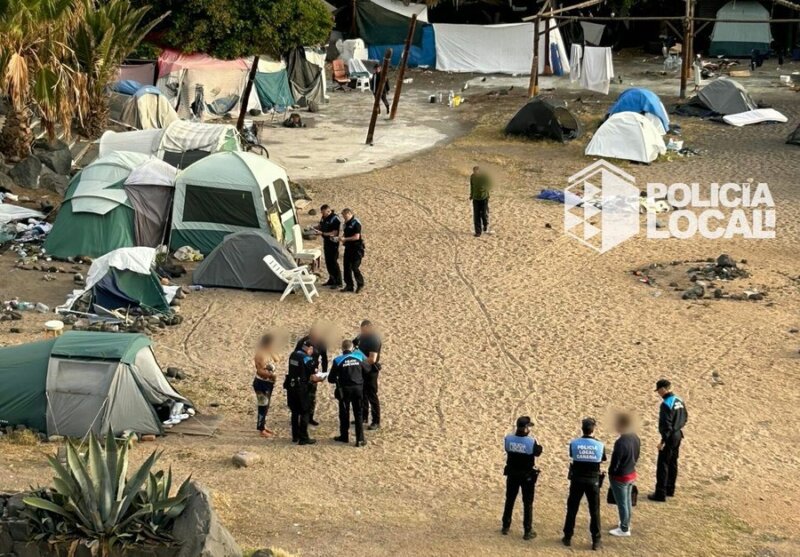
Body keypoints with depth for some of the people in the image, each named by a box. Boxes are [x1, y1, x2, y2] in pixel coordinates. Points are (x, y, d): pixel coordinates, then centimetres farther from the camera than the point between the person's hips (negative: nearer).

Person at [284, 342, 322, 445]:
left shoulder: (293, 355, 7)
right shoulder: (307, 359, -14)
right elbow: (313, 378, -14)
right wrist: (319, 379, 8)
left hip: (291, 387, 7)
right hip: (301, 389, -7)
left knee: (295, 412, 18)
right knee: (304, 413, 3)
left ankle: (295, 436, 25)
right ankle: (303, 438, 3)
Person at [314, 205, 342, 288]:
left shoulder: (335, 219, -19)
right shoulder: (324, 218, 9)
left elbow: (335, 233, -22)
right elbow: (321, 226, 22)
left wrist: (322, 233, -27)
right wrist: (316, 228, -1)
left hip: (333, 243, -9)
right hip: (326, 242, 9)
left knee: (333, 262, -6)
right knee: (328, 262, 15)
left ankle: (338, 282, -1)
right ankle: (331, 280, 27)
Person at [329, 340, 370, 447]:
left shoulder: (338, 360, -8)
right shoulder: (359, 357, -3)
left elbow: (331, 379, -4)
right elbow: (367, 369, 10)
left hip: (344, 389, -2)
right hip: (358, 388, 2)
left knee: (344, 414, 15)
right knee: (358, 414, 7)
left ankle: (344, 436, 24)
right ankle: (360, 439, 2)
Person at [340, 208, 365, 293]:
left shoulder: (356, 223, -15)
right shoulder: (346, 223, 11)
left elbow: (357, 237, -21)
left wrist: (345, 239, -20)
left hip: (356, 248, -8)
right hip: (348, 247, 8)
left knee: (355, 267, -8)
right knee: (347, 267, 8)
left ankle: (360, 284, 8)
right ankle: (349, 285, 15)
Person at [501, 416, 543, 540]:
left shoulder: (508, 438, -12)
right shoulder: (531, 441, -21)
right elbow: (537, 452, -4)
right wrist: (539, 446, 15)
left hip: (512, 474, 3)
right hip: (527, 476, -3)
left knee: (509, 500, 20)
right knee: (527, 503, 6)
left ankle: (505, 527, 29)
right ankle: (528, 531, 7)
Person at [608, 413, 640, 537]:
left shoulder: (620, 442, -31)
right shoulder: (635, 437, -5)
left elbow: (615, 462, -23)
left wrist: (610, 473, -5)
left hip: (620, 477, -8)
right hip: (632, 474, 8)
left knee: (622, 503, 8)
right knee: (627, 501, 23)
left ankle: (624, 529, 19)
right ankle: (626, 524, 38)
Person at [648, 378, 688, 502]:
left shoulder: (666, 404, -22)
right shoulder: (679, 401, 5)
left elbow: (666, 424, -24)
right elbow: (685, 417, 15)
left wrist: (663, 441, -19)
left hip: (669, 436, -9)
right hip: (678, 435, 9)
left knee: (662, 465, -3)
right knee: (673, 463, 19)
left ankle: (660, 494, -2)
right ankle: (670, 489, 29)